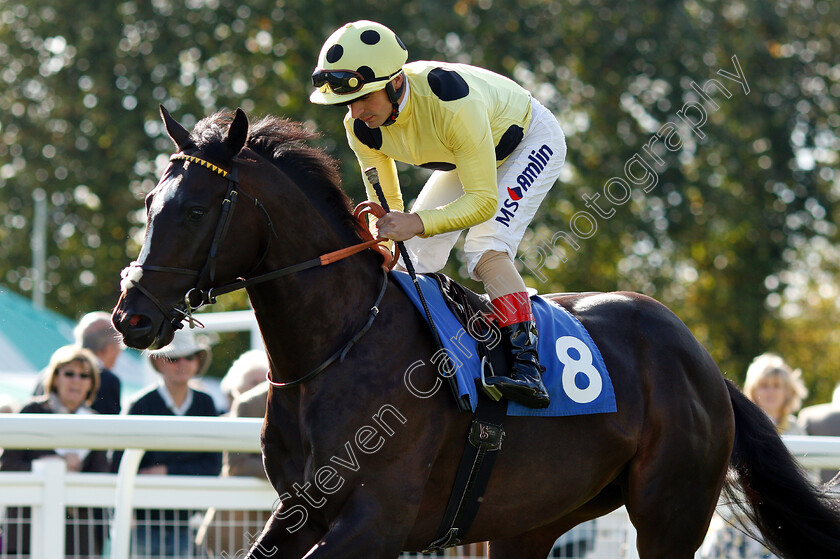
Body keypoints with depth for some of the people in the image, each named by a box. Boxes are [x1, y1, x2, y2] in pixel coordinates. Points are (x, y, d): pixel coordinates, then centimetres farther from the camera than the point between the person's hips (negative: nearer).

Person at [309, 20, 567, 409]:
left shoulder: (453, 104, -44)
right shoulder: (361, 127, -23)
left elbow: (484, 201, -41)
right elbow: (383, 202, -6)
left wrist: (418, 223, -54)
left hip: (532, 140, -7)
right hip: (464, 157, 7)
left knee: (485, 251, -27)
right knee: (415, 257, -3)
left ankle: (527, 366, -28)